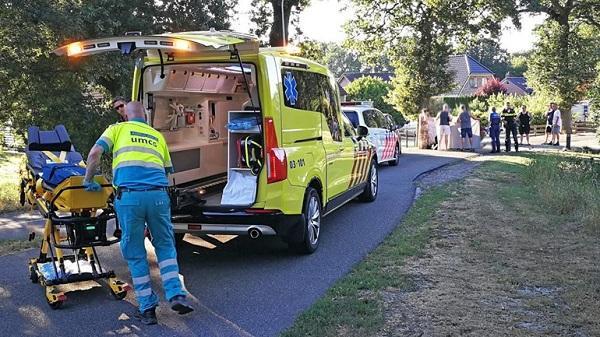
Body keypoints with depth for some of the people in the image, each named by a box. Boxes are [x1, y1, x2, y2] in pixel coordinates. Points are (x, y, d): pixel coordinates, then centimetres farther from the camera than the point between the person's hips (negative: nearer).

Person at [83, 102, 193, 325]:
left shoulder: (118, 129, 17)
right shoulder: (157, 136, 24)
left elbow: (95, 153, 5)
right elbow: (168, 170, 26)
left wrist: (88, 180, 16)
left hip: (129, 196, -2)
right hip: (158, 195, 2)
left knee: (135, 253, 9)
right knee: (165, 246, 17)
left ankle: (147, 307, 11)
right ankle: (176, 295, 7)